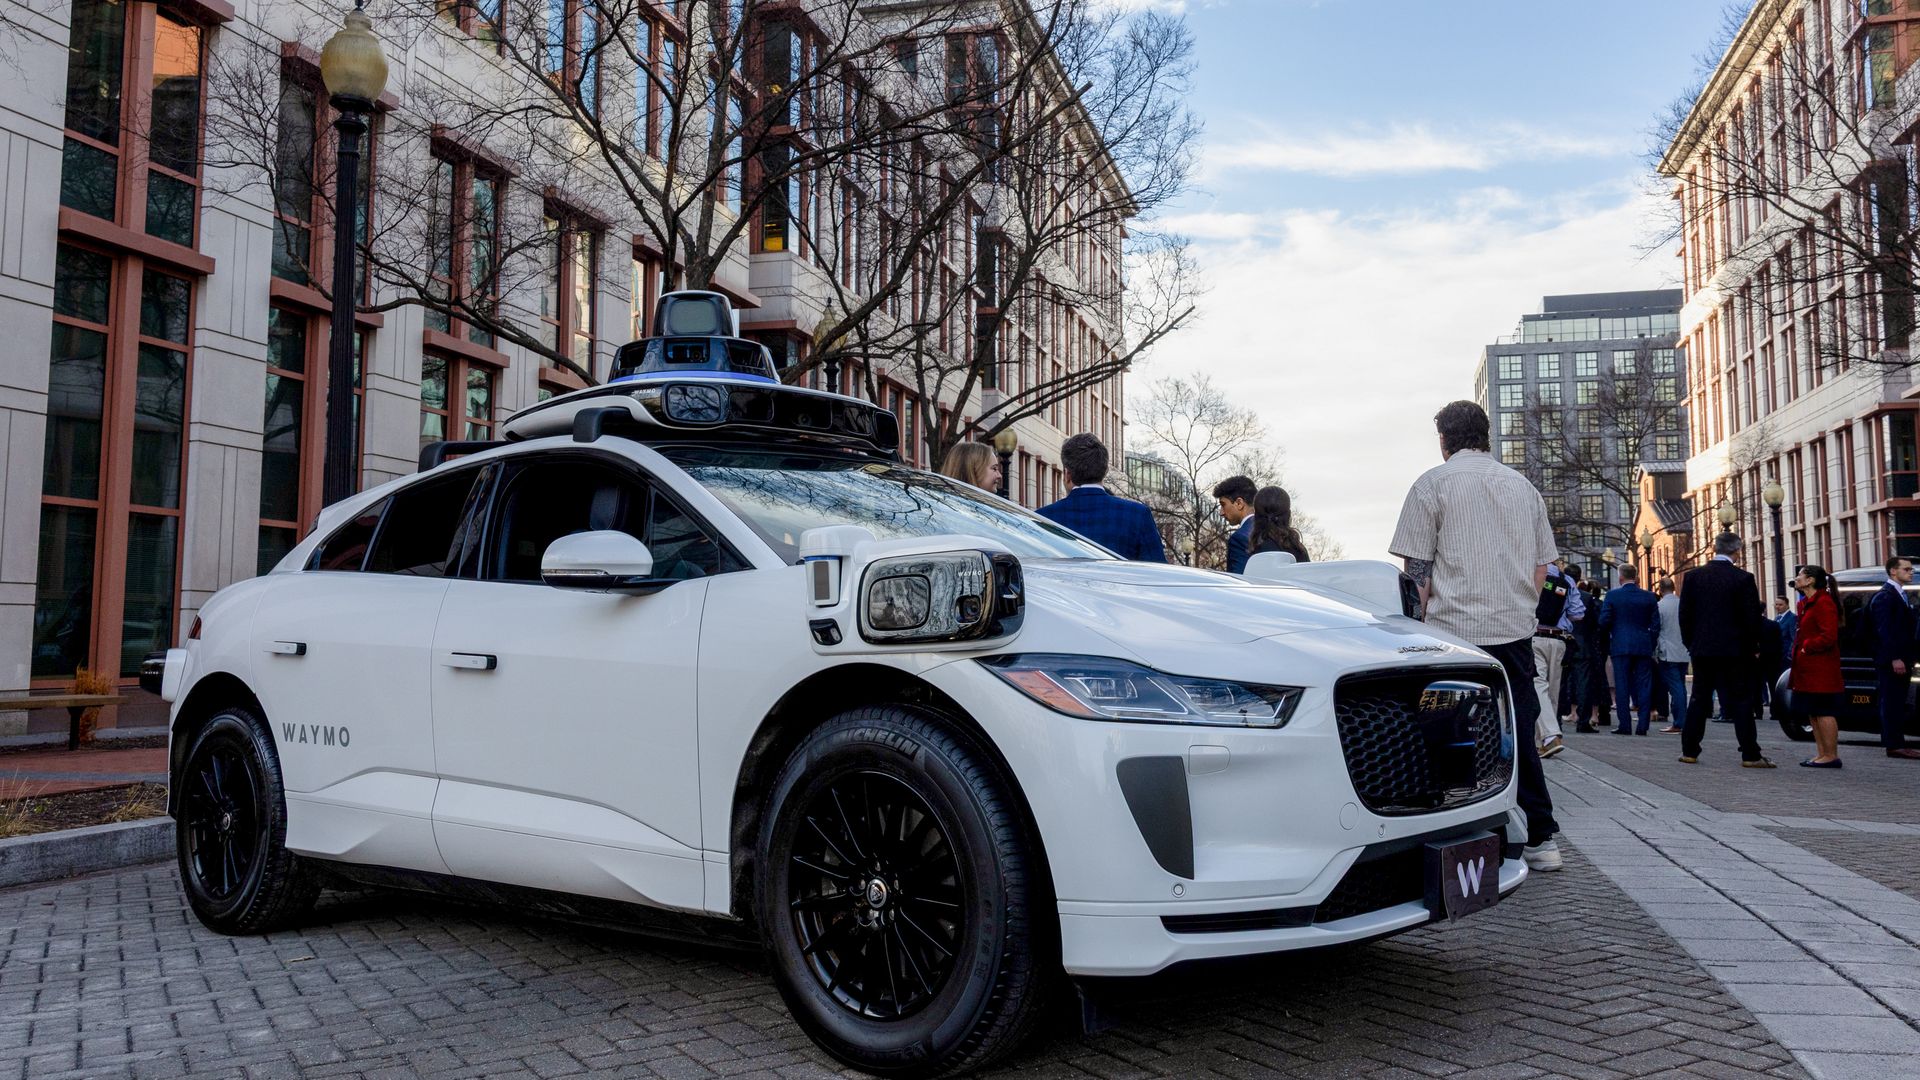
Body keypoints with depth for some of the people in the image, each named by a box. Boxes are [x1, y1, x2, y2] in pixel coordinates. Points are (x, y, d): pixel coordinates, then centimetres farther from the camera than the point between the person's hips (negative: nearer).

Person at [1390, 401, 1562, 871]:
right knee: (1518, 735, 10)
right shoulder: (1523, 486, 14)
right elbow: (1541, 568, 16)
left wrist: (1424, 627, 4)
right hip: (1516, 629, 5)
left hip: (1455, 628, -4)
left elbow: (1417, 569, -4)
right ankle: (1540, 840, 13)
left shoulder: (1434, 483, -1)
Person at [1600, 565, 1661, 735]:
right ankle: (1642, 726, 3)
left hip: (1620, 645, -2)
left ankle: (1625, 726, 0)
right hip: (1644, 647, 2)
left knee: (1622, 686, 2)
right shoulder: (1649, 597, 3)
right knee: (1644, 685, 5)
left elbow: (1604, 621, -5)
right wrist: (1651, 644, 13)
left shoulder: (1612, 595, -4)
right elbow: (1655, 624, 4)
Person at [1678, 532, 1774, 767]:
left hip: (1702, 650, 3)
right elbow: (1753, 617, -8)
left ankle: (1689, 751, 9)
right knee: (1741, 701, 2)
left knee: (1699, 700, 9)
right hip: (1735, 650, -3)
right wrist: (1753, 647, 5)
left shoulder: (1693, 576, 0)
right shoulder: (1743, 579, -9)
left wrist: (1690, 643, 13)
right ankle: (1750, 755, 1)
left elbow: (1685, 614, 3)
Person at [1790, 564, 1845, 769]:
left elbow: (1829, 636, -22)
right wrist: (1798, 650, 10)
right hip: (1808, 669, 11)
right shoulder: (1806, 603, 18)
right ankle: (1821, 753, 17)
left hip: (1820, 670, -11)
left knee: (1824, 712, -7)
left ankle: (1831, 756, -3)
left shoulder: (1823, 603, -15)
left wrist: (1806, 647, -13)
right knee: (1813, 713, 12)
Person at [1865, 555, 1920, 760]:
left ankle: (1897, 744, 13)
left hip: (1900, 659, 10)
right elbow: (1884, 629, -18)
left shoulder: (1899, 595, 19)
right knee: (1891, 703, -8)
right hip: (1890, 660, -10)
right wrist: (1895, 658, -22)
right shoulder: (1884, 596, -12)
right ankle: (1895, 745, -8)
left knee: (1897, 703, 10)